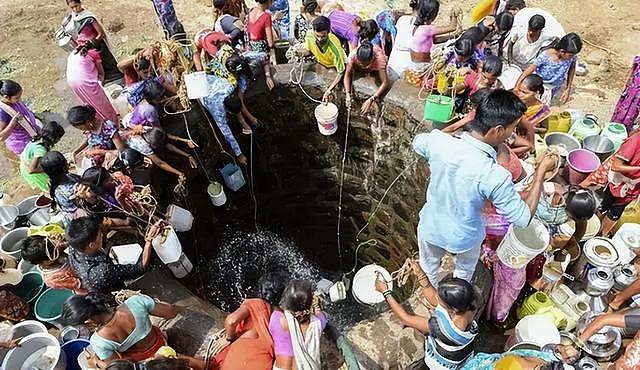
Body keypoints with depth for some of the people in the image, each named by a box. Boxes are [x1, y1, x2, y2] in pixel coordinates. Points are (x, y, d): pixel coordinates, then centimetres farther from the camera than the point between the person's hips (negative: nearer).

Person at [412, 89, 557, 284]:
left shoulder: (438, 141, -29)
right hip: (464, 239, -2)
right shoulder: (495, 176, -38)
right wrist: (541, 171, -16)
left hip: (430, 228, 3)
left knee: (429, 268, 34)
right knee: (465, 269, 35)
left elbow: (417, 141, -2)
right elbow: (523, 218, -22)